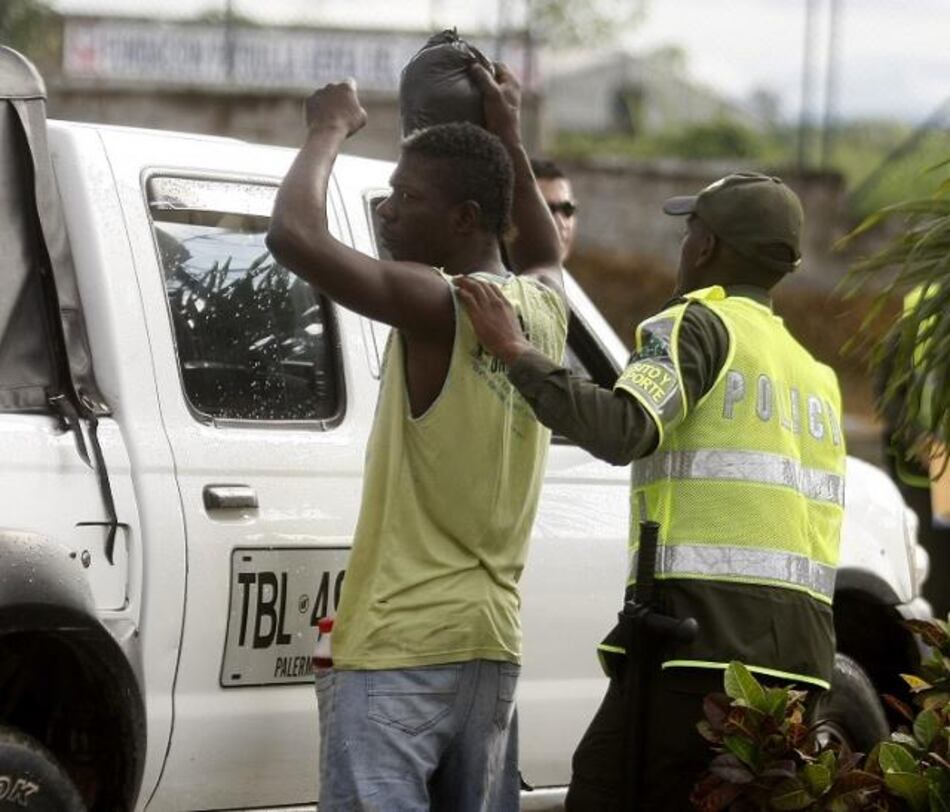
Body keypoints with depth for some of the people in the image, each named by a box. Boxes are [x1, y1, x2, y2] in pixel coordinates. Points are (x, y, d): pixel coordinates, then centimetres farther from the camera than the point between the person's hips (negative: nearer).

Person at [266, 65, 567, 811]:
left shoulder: (437, 307, -13)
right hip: (491, 641, 8)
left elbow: (295, 237, -24)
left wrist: (330, 129, -8)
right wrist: (509, 139, 30)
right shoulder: (542, 308, 10)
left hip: (401, 643, -8)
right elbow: (543, 251, 36)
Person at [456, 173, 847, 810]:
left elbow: (623, 430, -19)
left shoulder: (698, 324, -2)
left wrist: (514, 351, -15)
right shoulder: (815, 371, 25)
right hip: (803, 650, 8)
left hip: (707, 636, -8)